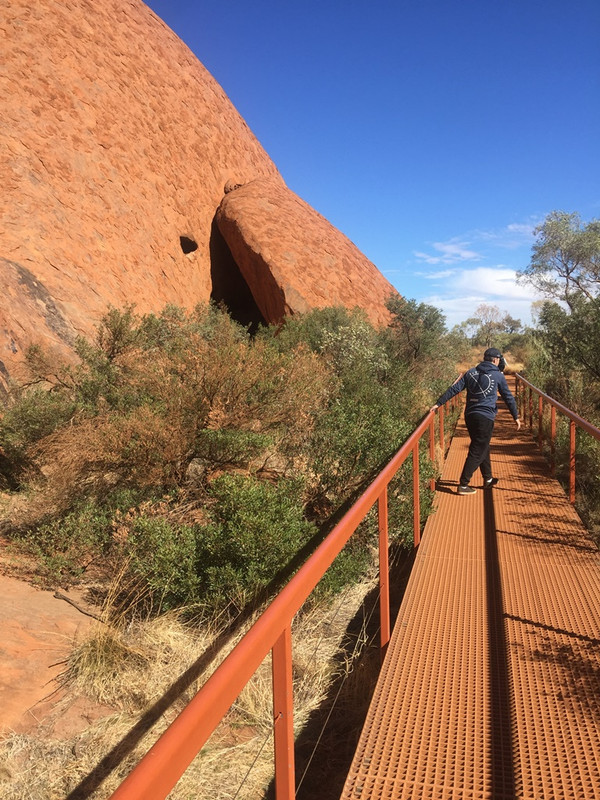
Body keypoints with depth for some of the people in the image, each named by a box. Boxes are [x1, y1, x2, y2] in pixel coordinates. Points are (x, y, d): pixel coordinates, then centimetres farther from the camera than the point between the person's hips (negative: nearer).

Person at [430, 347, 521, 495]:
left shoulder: (471, 373, 9)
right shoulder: (498, 376, -1)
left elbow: (454, 389, 4)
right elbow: (508, 397, 5)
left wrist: (439, 403, 5)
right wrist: (516, 417, 14)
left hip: (469, 415, 6)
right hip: (486, 417, -6)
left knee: (483, 448, 21)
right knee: (477, 452, -2)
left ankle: (488, 479, 33)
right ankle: (463, 485, -4)